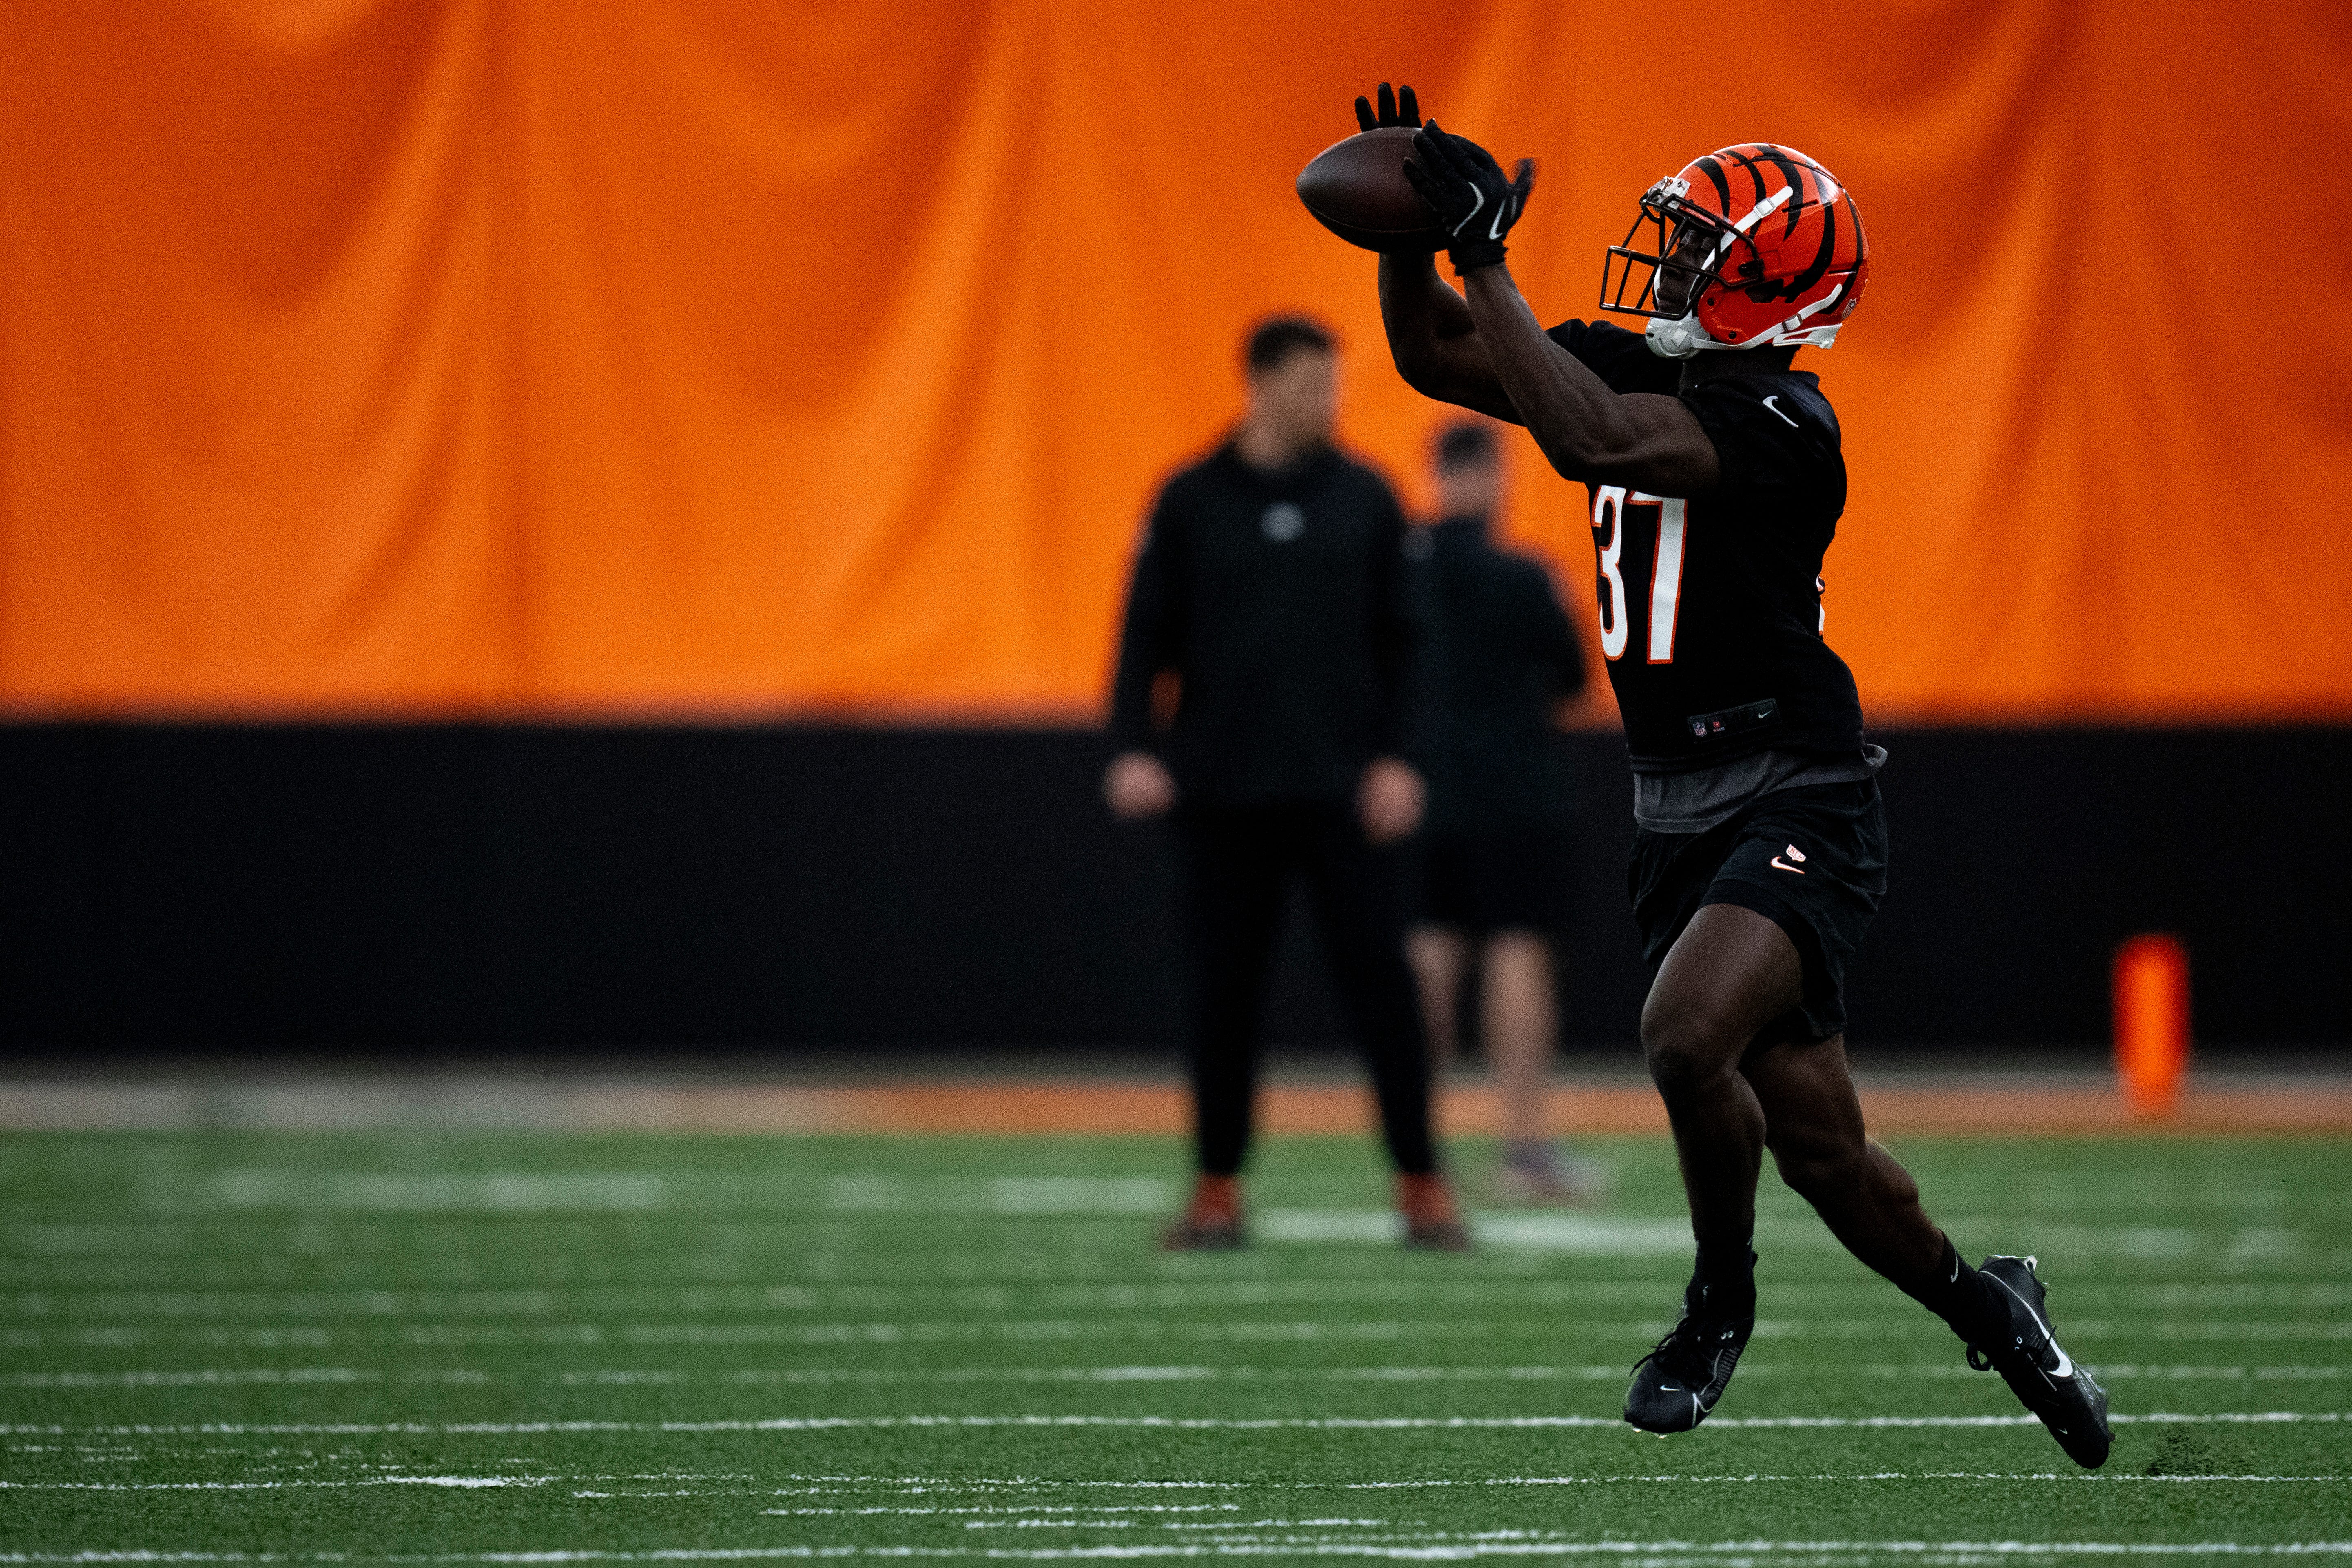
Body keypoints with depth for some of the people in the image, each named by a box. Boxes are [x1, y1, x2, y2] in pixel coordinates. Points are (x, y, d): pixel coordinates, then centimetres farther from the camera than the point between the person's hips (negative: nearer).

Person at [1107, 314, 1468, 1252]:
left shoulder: (1364, 499, 6)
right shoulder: (1190, 502, 4)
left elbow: (1399, 639, 7)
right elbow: (1147, 634, 4)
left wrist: (1396, 758, -4)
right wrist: (1133, 747, -10)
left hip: (1343, 791, 0)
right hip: (1223, 795, 0)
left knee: (1380, 983, -5)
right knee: (1224, 995, 4)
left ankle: (1421, 1186, 0)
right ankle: (1219, 1192, 13)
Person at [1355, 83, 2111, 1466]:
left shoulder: (1778, 421, -17)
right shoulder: (1636, 367, 7)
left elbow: (1592, 443, -31)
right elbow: (1437, 358, 11)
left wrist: (1483, 253, -28)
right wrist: (1414, 232, -6)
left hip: (1798, 799, -8)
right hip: (1684, 815, 8)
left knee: (1687, 1036, -28)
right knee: (1818, 1145, 10)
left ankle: (1724, 1297, -2)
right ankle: (1985, 1305, 33)